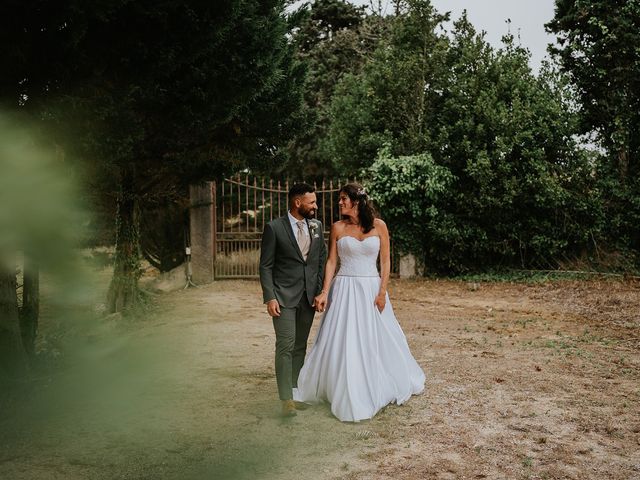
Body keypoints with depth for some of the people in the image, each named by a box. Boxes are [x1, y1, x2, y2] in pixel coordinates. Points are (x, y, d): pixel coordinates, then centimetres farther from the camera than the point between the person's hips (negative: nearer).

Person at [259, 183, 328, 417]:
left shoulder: (317, 226, 7)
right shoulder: (274, 228, -7)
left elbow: (322, 260, 12)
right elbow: (265, 265, -5)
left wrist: (320, 291, 4)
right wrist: (269, 298, -12)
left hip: (309, 297, 5)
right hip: (283, 296, -5)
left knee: (300, 347, 11)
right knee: (285, 346, -9)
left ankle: (295, 392, 20)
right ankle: (286, 399, -5)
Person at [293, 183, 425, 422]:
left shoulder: (378, 225, -1)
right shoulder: (338, 227, 1)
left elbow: (385, 261, 1)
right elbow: (331, 261, 1)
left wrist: (382, 291, -7)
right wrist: (324, 292, -8)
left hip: (371, 288, 0)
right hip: (344, 290, 0)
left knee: (378, 339, 9)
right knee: (341, 342, 0)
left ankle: (391, 386, 32)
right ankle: (348, 396, 15)